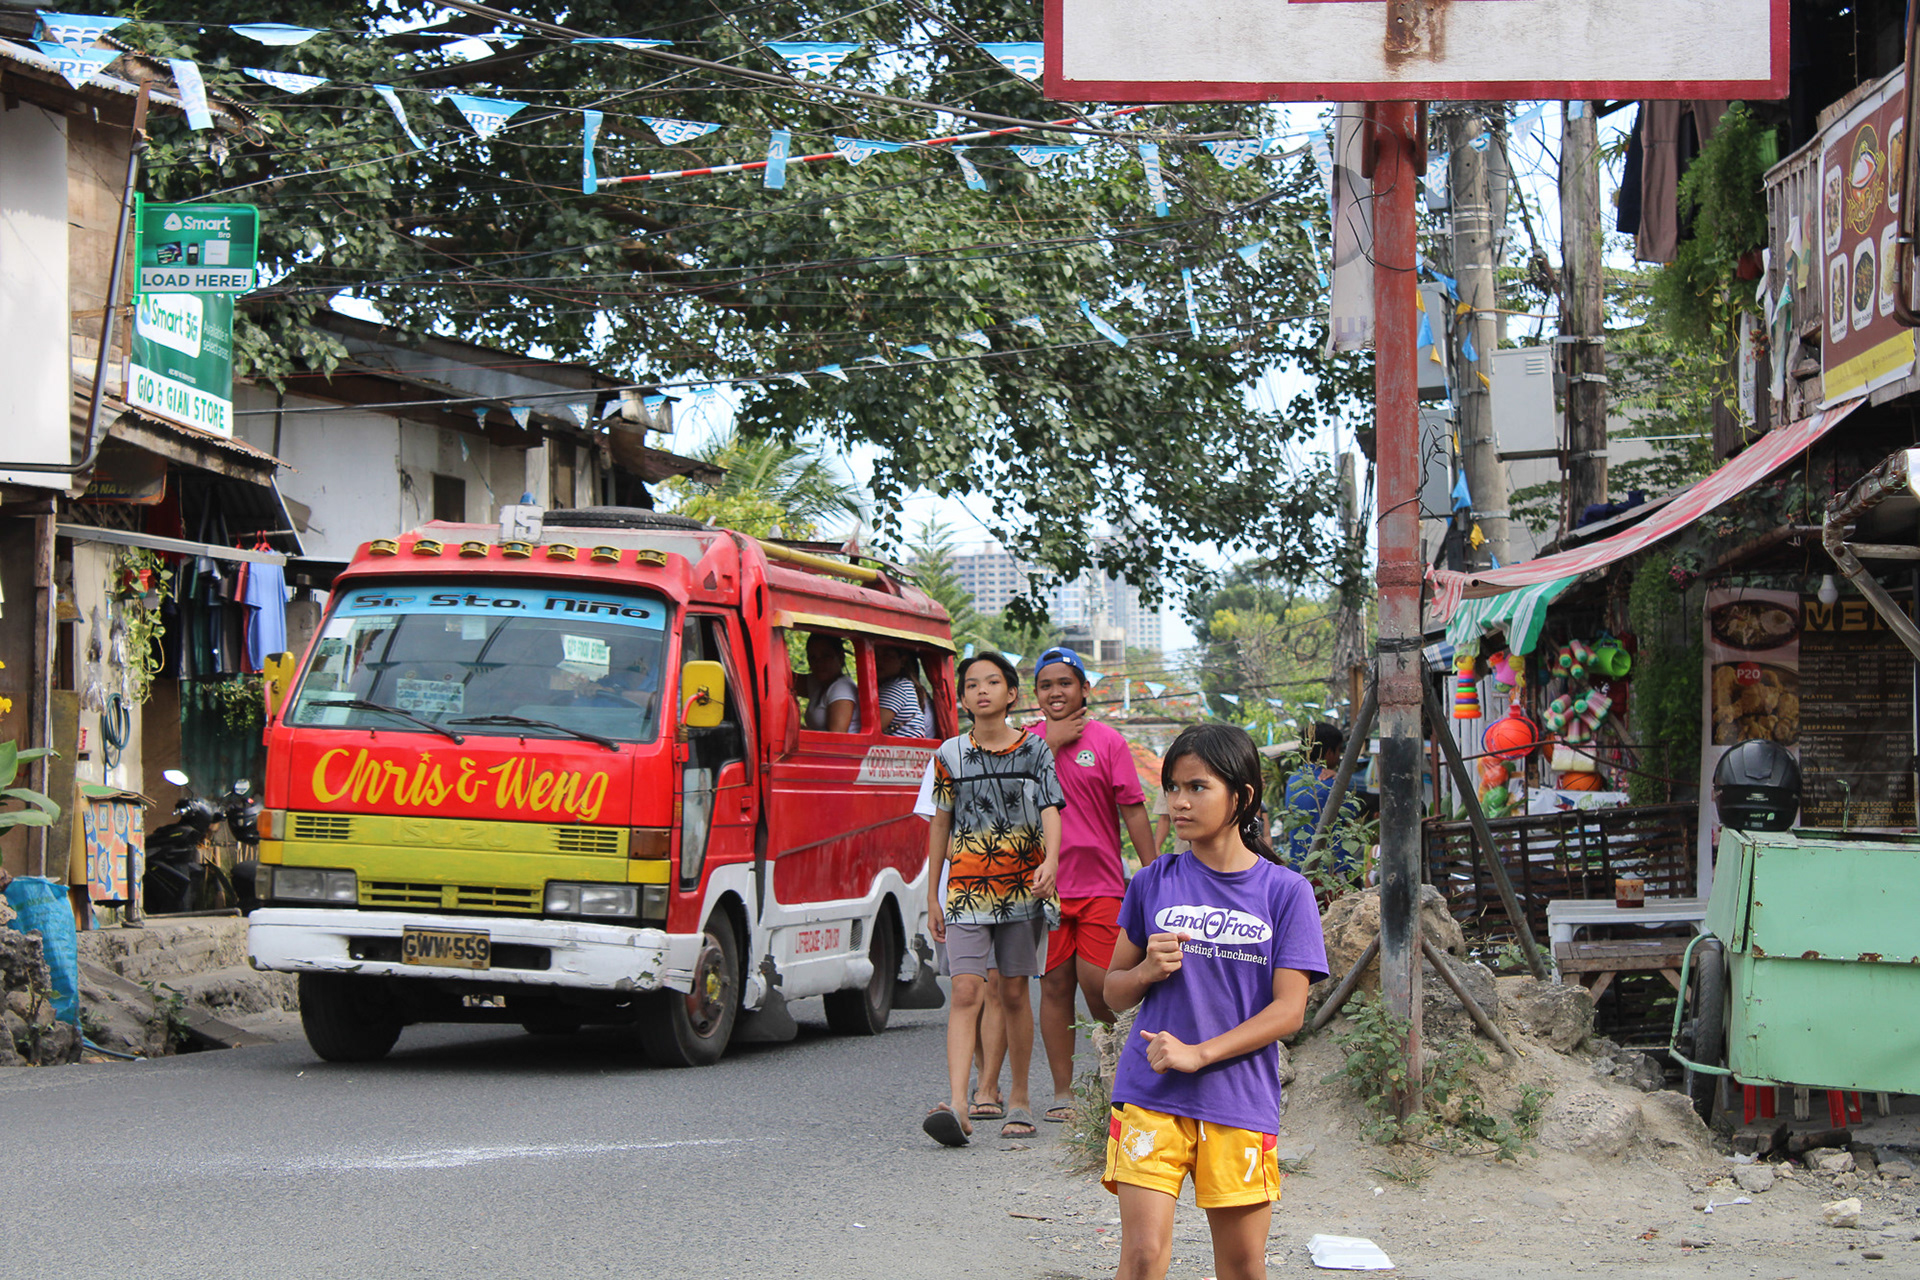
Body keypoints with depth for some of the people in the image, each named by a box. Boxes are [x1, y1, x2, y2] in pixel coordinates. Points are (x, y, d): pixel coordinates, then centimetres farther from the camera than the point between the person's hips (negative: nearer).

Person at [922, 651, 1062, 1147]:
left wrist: (1050, 862, -24)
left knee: (1014, 992, 6)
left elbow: (1050, 811, -5)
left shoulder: (1034, 749, 4)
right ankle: (956, 1105, -22)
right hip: (966, 889, 0)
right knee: (966, 990, -12)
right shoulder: (950, 755, 7)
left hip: (1021, 887, 0)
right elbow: (940, 826, 12)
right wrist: (932, 896, 13)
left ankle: (1019, 1099, 19)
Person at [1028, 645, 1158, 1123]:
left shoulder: (1107, 740, 2)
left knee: (1096, 980, -12)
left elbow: (1133, 811, 1)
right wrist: (1051, 744, -9)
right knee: (1054, 984, 3)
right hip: (1045, 882, 2)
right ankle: (1062, 1092, 9)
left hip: (1100, 882, -2)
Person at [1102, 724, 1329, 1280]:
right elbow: (1114, 993, 12)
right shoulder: (1152, 883, 6)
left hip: (1241, 1104, 0)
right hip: (1149, 1096, 0)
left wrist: (1198, 1054, -13)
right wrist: (1148, 970, -11)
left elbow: (1289, 1010, -5)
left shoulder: (1285, 891, 0)